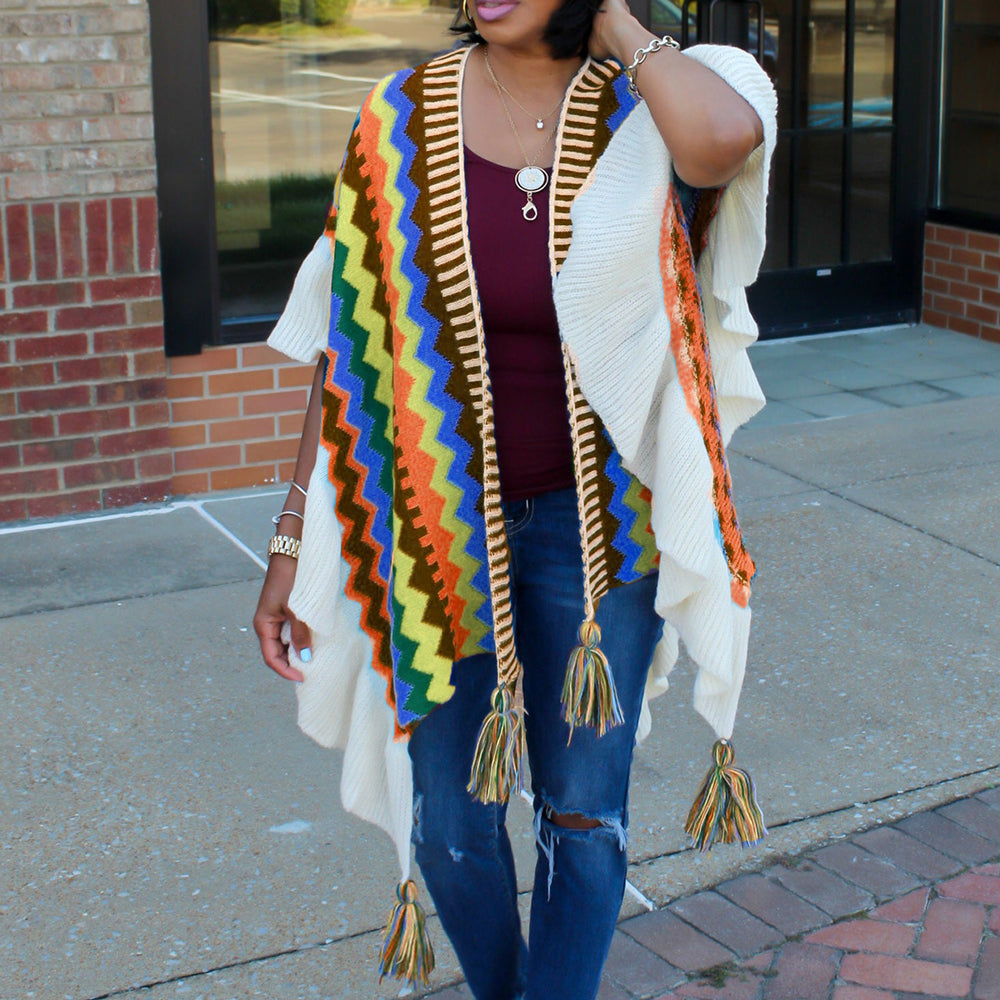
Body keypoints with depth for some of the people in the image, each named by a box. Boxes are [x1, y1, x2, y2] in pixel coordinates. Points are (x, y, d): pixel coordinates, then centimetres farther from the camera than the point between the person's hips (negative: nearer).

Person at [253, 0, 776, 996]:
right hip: (439, 520, 2)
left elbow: (727, 138, -37)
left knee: (582, 815, 8)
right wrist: (292, 545, -1)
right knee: (451, 823, 11)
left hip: (592, 520, -1)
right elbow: (348, 344, -1)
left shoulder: (642, 113, -10)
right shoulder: (402, 118, -5)